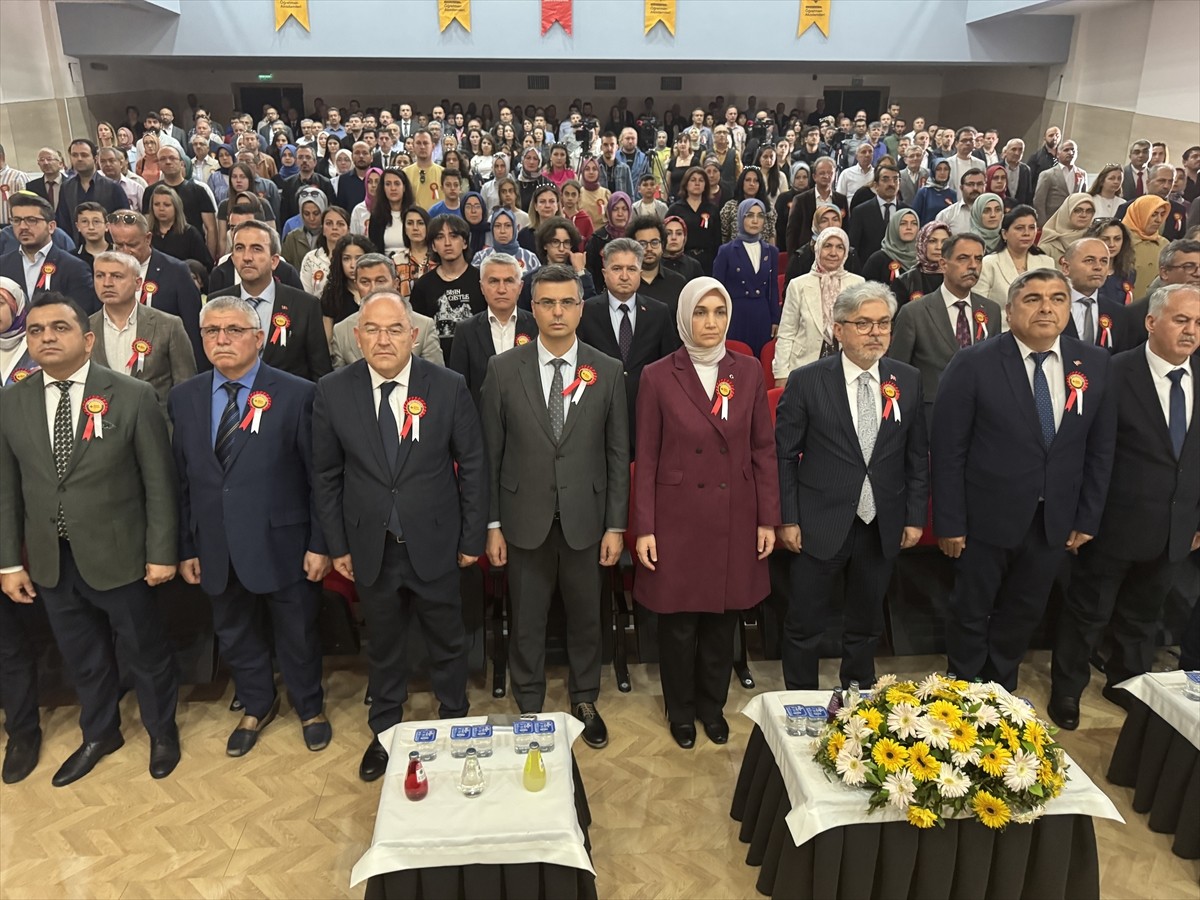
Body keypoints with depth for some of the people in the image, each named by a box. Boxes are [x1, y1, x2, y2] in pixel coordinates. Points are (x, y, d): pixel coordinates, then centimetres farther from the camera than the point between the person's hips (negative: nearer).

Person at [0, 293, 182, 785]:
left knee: (145, 651, 14)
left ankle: (162, 732, 38)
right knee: (81, 655, 21)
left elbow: (159, 482, -9)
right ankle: (99, 734, 45)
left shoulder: (133, 396, -11)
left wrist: (162, 553, -9)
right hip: (50, 560, 4)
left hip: (118, 555, -3)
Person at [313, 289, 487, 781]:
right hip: (371, 549, 1)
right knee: (384, 646, 19)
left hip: (434, 543, -1)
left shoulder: (449, 387, -10)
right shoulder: (333, 391, -7)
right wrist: (337, 545, 1)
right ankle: (384, 732, 41)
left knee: (447, 643, 17)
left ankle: (454, 723, 40)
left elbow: (472, 465, -4)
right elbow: (326, 476, 1)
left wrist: (472, 537, -3)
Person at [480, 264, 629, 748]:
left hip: (585, 518, 1)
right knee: (526, 621, 12)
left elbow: (617, 454, 1)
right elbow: (490, 453, -1)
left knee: (585, 617, 15)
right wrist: (492, 525, -3)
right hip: (525, 519, 0)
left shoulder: (608, 371, -2)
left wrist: (616, 525, -2)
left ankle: (585, 701, 37)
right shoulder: (503, 369, -4)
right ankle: (529, 706, 33)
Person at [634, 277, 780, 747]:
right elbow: (646, 458, -3)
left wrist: (768, 518, 2)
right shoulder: (657, 377, -5)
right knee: (679, 622, 8)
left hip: (734, 518, 2)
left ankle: (712, 704, 36)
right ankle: (680, 711, 32)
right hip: (678, 518, -2)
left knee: (722, 618, 14)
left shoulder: (748, 372, 2)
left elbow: (764, 449, 5)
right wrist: (644, 528, -6)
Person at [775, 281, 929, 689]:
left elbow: (918, 455, 7)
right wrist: (787, 519, -8)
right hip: (820, 525, -3)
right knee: (805, 624, 8)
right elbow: (784, 454, -6)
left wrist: (916, 516, 3)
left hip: (882, 528, 3)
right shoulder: (806, 381, -9)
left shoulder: (908, 380, 1)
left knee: (867, 624, 19)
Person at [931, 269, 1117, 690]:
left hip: (1054, 522, 4)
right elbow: (947, 450, -13)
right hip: (987, 518, -4)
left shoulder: (1095, 364, -1)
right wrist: (949, 522, -12)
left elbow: (1100, 448, 5)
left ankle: (1001, 691, 42)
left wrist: (1087, 518, 4)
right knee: (971, 614, 13)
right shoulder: (974, 364, -14)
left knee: (1023, 615, 20)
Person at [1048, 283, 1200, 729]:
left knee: (1143, 615, 22)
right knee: (1088, 612, 11)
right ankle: (1066, 689, 29)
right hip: (1114, 523, -5)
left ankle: (1126, 683, 43)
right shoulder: (1114, 374, -15)